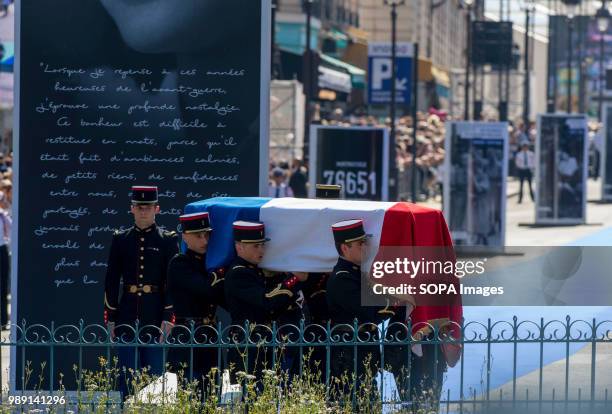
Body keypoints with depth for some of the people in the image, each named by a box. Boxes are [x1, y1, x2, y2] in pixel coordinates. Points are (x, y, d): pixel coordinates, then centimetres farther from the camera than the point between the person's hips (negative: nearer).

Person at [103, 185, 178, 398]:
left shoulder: (168, 240, 2)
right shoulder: (120, 239, 7)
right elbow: (111, 281, 8)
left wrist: (168, 317, -7)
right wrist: (111, 317, 4)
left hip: (155, 315, -1)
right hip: (128, 315, 1)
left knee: (154, 374, 2)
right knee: (127, 375, 0)